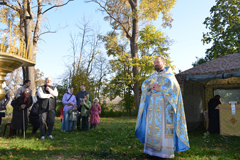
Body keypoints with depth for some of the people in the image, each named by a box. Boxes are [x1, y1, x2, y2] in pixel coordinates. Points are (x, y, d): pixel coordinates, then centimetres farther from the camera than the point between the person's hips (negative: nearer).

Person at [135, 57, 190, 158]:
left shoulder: (169, 74, 3)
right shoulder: (153, 76, 17)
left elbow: (174, 87, -10)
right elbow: (144, 86, 8)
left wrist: (160, 88, -17)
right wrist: (150, 86, -14)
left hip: (165, 104, -5)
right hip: (153, 104, 5)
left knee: (165, 126, -8)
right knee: (152, 124, 2)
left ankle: (167, 151, -2)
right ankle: (153, 149, 8)